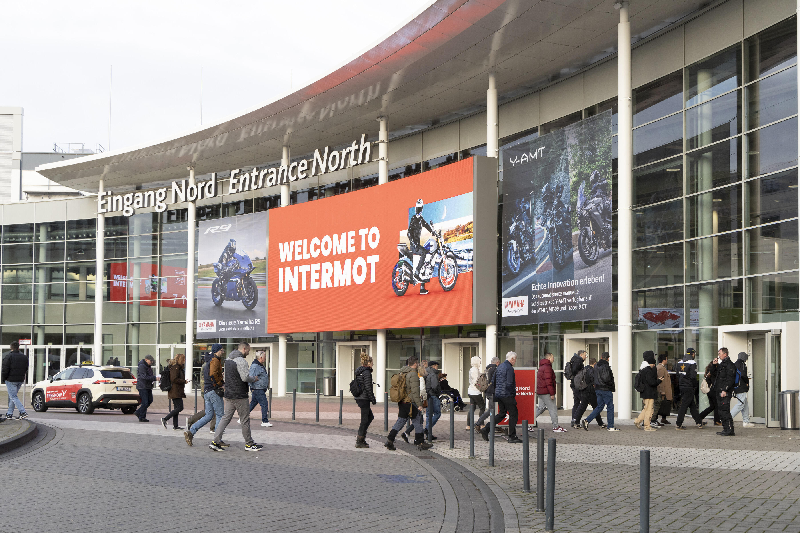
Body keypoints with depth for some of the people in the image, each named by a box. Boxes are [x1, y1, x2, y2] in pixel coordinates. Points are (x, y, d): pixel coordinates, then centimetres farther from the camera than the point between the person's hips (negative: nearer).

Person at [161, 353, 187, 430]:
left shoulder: (178, 367, 17)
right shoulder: (175, 367, -14)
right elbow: (174, 379, -22)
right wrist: (184, 381, -12)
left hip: (175, 391, 11)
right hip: (175, 391, -11)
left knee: (176, 408, 11)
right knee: (180, 407, -10)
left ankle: (175, 425, 12)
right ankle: (165, 419, -9)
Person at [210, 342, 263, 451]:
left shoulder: (228, 359, 12)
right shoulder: (241, 361, -17)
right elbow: (245, 378, -23)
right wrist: (254, 379, -5)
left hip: (228, 395, 8)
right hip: (239, 395, -8)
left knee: (226, 417, 9)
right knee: (245, 420, 2)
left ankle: (215, 441, 3)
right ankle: (249, 444, 11)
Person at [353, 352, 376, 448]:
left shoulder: (359, 372, 12)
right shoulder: (366, 372, -15)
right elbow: (368, 387, -19)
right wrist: (373, 399, -13)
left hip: (359, 398, 9)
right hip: (364, 398, -9)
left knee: (370, 416, 19)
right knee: (365, 419, -1)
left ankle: (360, 434, 16)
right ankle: (359, 441, 3)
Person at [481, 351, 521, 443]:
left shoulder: (499, 367, 14)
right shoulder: (509, 368, -14)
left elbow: (493, 381, 17)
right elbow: (509, 383, -21)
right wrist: (513, 393, -9)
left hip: (498, 394, 9)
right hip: (507, 395, -9)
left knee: (501, 414, 15)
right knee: (513, 414, 1)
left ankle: (486, 430, 6)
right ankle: (512, 437, 3)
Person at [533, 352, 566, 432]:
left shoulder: (542, 367, 17)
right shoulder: (547, 367, -15)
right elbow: (548, 381, -21)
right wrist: (552, 393, -20)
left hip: (540, 392, 10)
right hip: (546, 392, -10)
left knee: (541, 407, 17)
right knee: (553, 409, -4)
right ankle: (556, 427, -2)